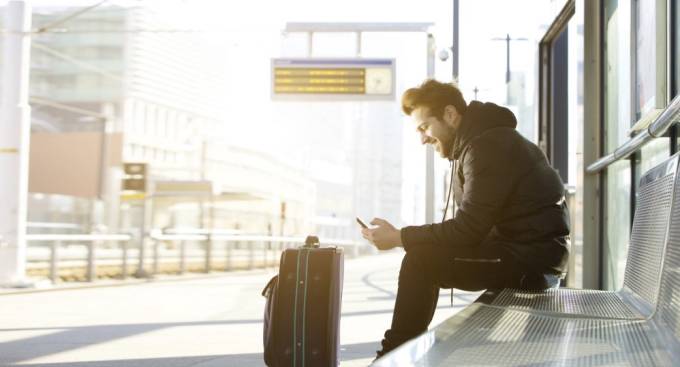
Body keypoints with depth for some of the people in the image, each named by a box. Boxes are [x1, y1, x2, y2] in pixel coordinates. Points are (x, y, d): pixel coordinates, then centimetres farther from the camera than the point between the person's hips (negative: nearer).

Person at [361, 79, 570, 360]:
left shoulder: (489, 145, -16)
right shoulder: (473, 144, 15)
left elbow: (468, 229, -21)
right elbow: (471, 227, 11)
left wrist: (400, 238, -15)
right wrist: (407, 237, 1)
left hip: (532, 259, -10)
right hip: (525, 253, 10)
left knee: (420, 262, -15)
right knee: (425, 259, 11)